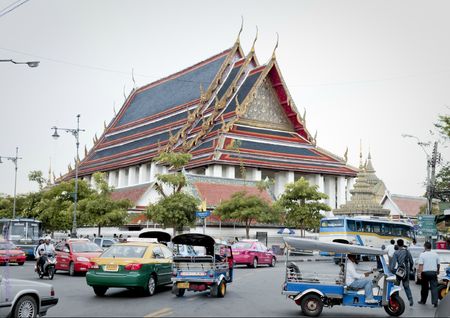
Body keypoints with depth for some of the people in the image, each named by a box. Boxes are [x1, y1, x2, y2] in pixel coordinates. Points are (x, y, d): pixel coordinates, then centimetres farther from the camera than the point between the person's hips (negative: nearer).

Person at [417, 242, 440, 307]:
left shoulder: (422, 255, -6)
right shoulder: (435, 254, 4)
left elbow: (420, 265, -13)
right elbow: (438, 264, 13)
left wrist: (419, 273, -15)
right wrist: (437, 271, 29)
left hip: (425, 272, -1)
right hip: (433, 272, 2)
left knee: (425, 288, 11)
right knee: (434, 287, -2)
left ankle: (423, 301, 21)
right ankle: (435, 302, -14)